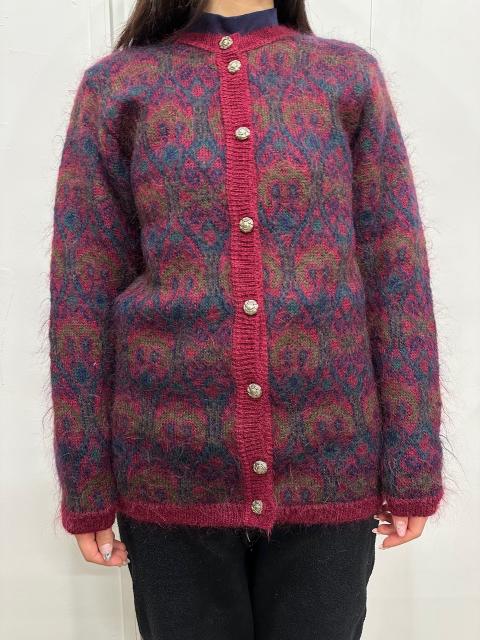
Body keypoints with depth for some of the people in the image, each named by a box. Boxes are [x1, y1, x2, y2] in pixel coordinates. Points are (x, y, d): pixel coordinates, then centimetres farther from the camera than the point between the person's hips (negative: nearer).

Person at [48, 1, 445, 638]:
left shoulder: (351, 76, 5)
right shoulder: (116, 87, 4)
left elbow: (397, 280, 1)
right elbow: (83, 297, 0)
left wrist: (412, 470, -1)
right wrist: (87, 488, 1)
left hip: (330, 470, 1)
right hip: (172, 477, 0)